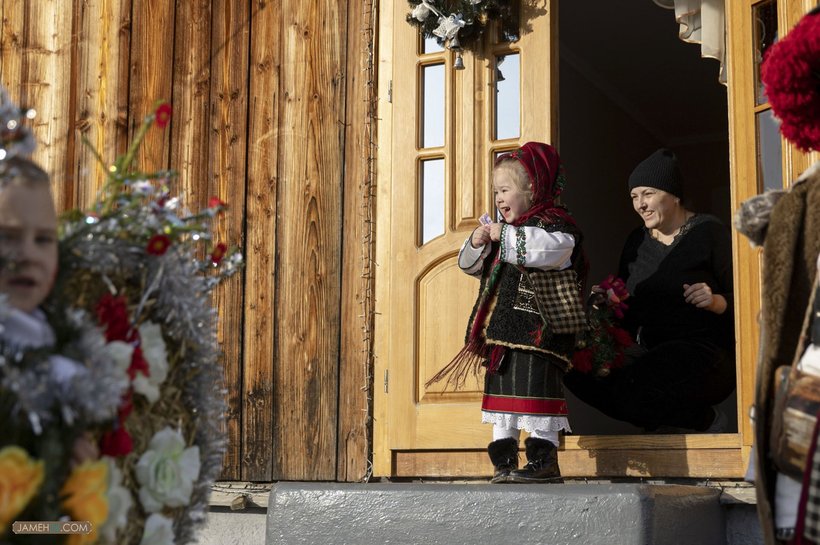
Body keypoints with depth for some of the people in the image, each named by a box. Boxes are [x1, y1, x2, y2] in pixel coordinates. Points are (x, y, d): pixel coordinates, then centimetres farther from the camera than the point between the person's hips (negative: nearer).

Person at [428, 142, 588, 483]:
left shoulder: (554, 223, -6)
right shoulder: (504, 232, 20)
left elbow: (549, 248, -30)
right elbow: (471, 265, 25)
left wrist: (506, 236, -21)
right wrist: (477, 244, 2)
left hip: (535, 329, -9)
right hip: (500, 329, 9)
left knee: (536, 387, -10)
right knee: (501, 389, 12)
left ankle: (545, 459, -4)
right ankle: (504, 461, 19)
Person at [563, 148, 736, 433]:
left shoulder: (709, 232, -2)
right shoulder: (637, 241, 16)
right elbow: (628, 313, 16)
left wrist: (717, 302, -25)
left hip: (706, 352, -7)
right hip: (650, 350, 7)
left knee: (632, 388, -33)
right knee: (577, 368, -18)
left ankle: (705, 420, -2)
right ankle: (668, 424, -2)